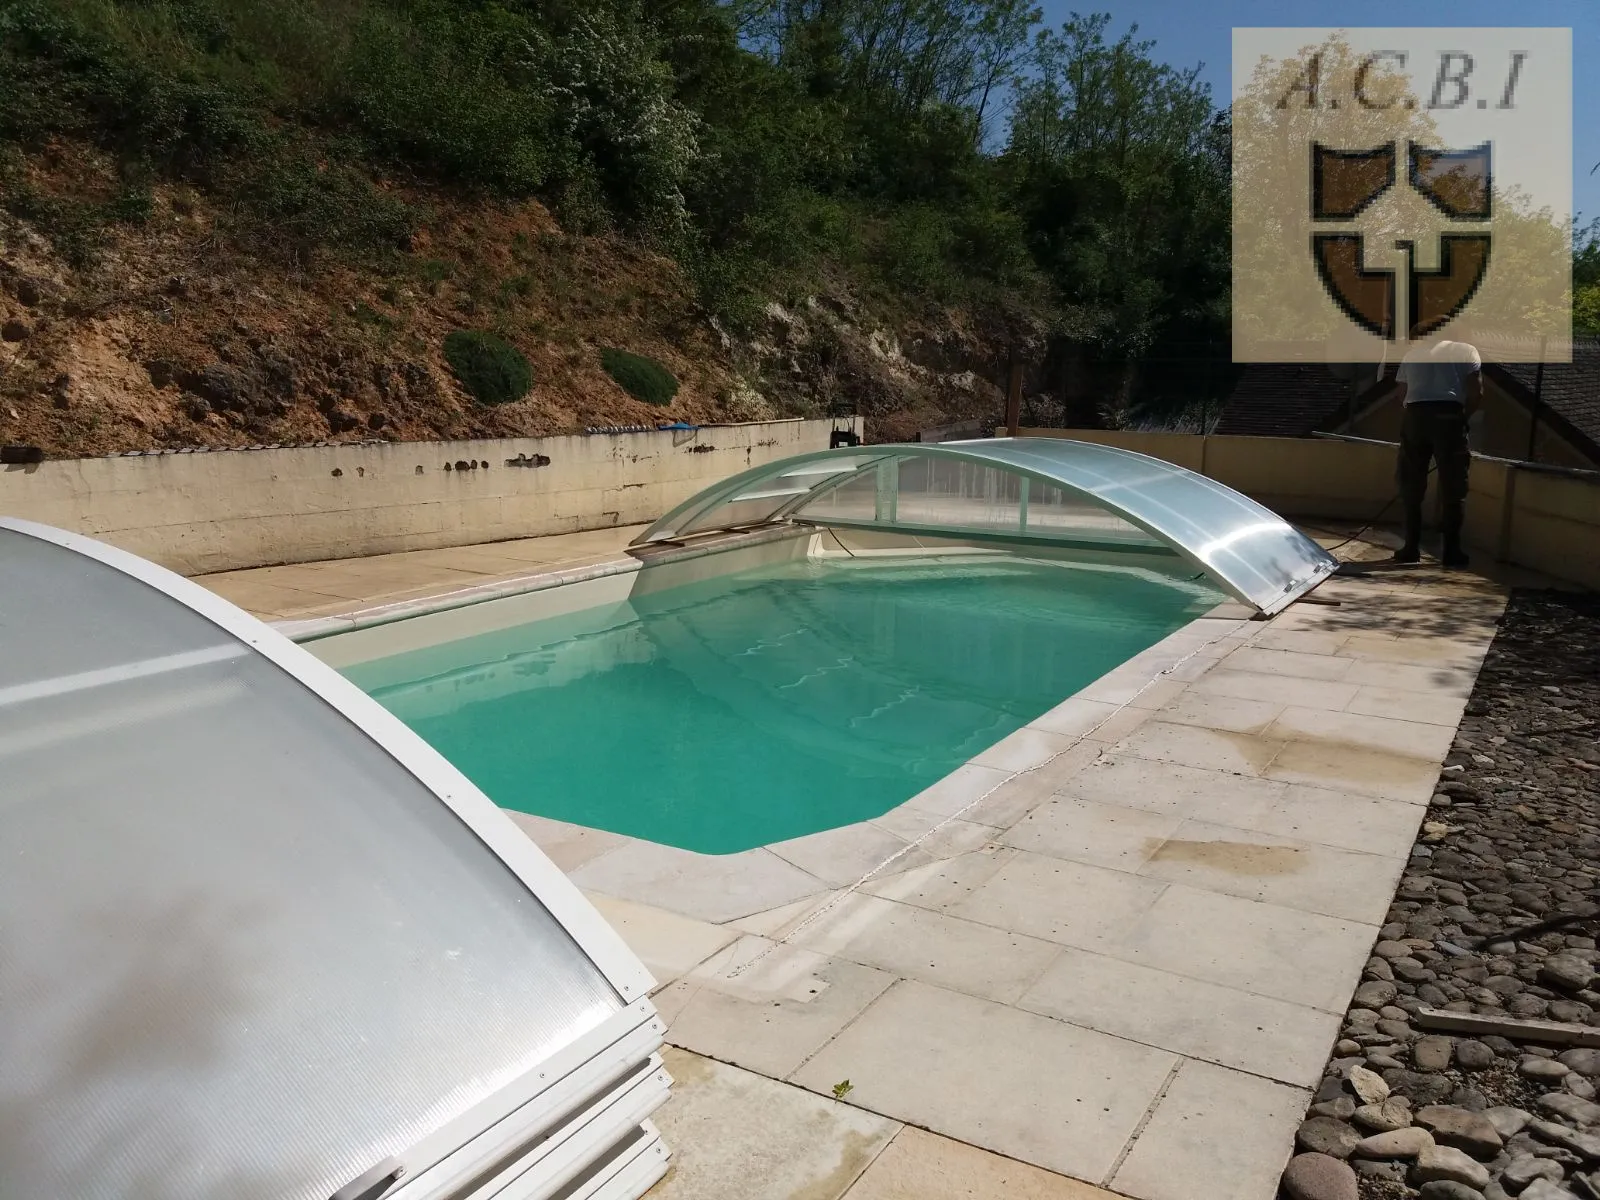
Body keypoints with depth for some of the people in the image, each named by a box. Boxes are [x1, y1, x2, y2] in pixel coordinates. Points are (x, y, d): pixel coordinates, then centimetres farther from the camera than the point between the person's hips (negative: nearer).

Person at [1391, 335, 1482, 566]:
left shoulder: (1412, 353, 23)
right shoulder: (1467, 350, 15)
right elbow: (1477, 394, 4)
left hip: (1414, 414, 2)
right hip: (1448, 414, -2)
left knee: (1411, 485, 9)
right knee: (1453, 486, 3)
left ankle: (1411, 547, 7)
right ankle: (1451, 550, 2)